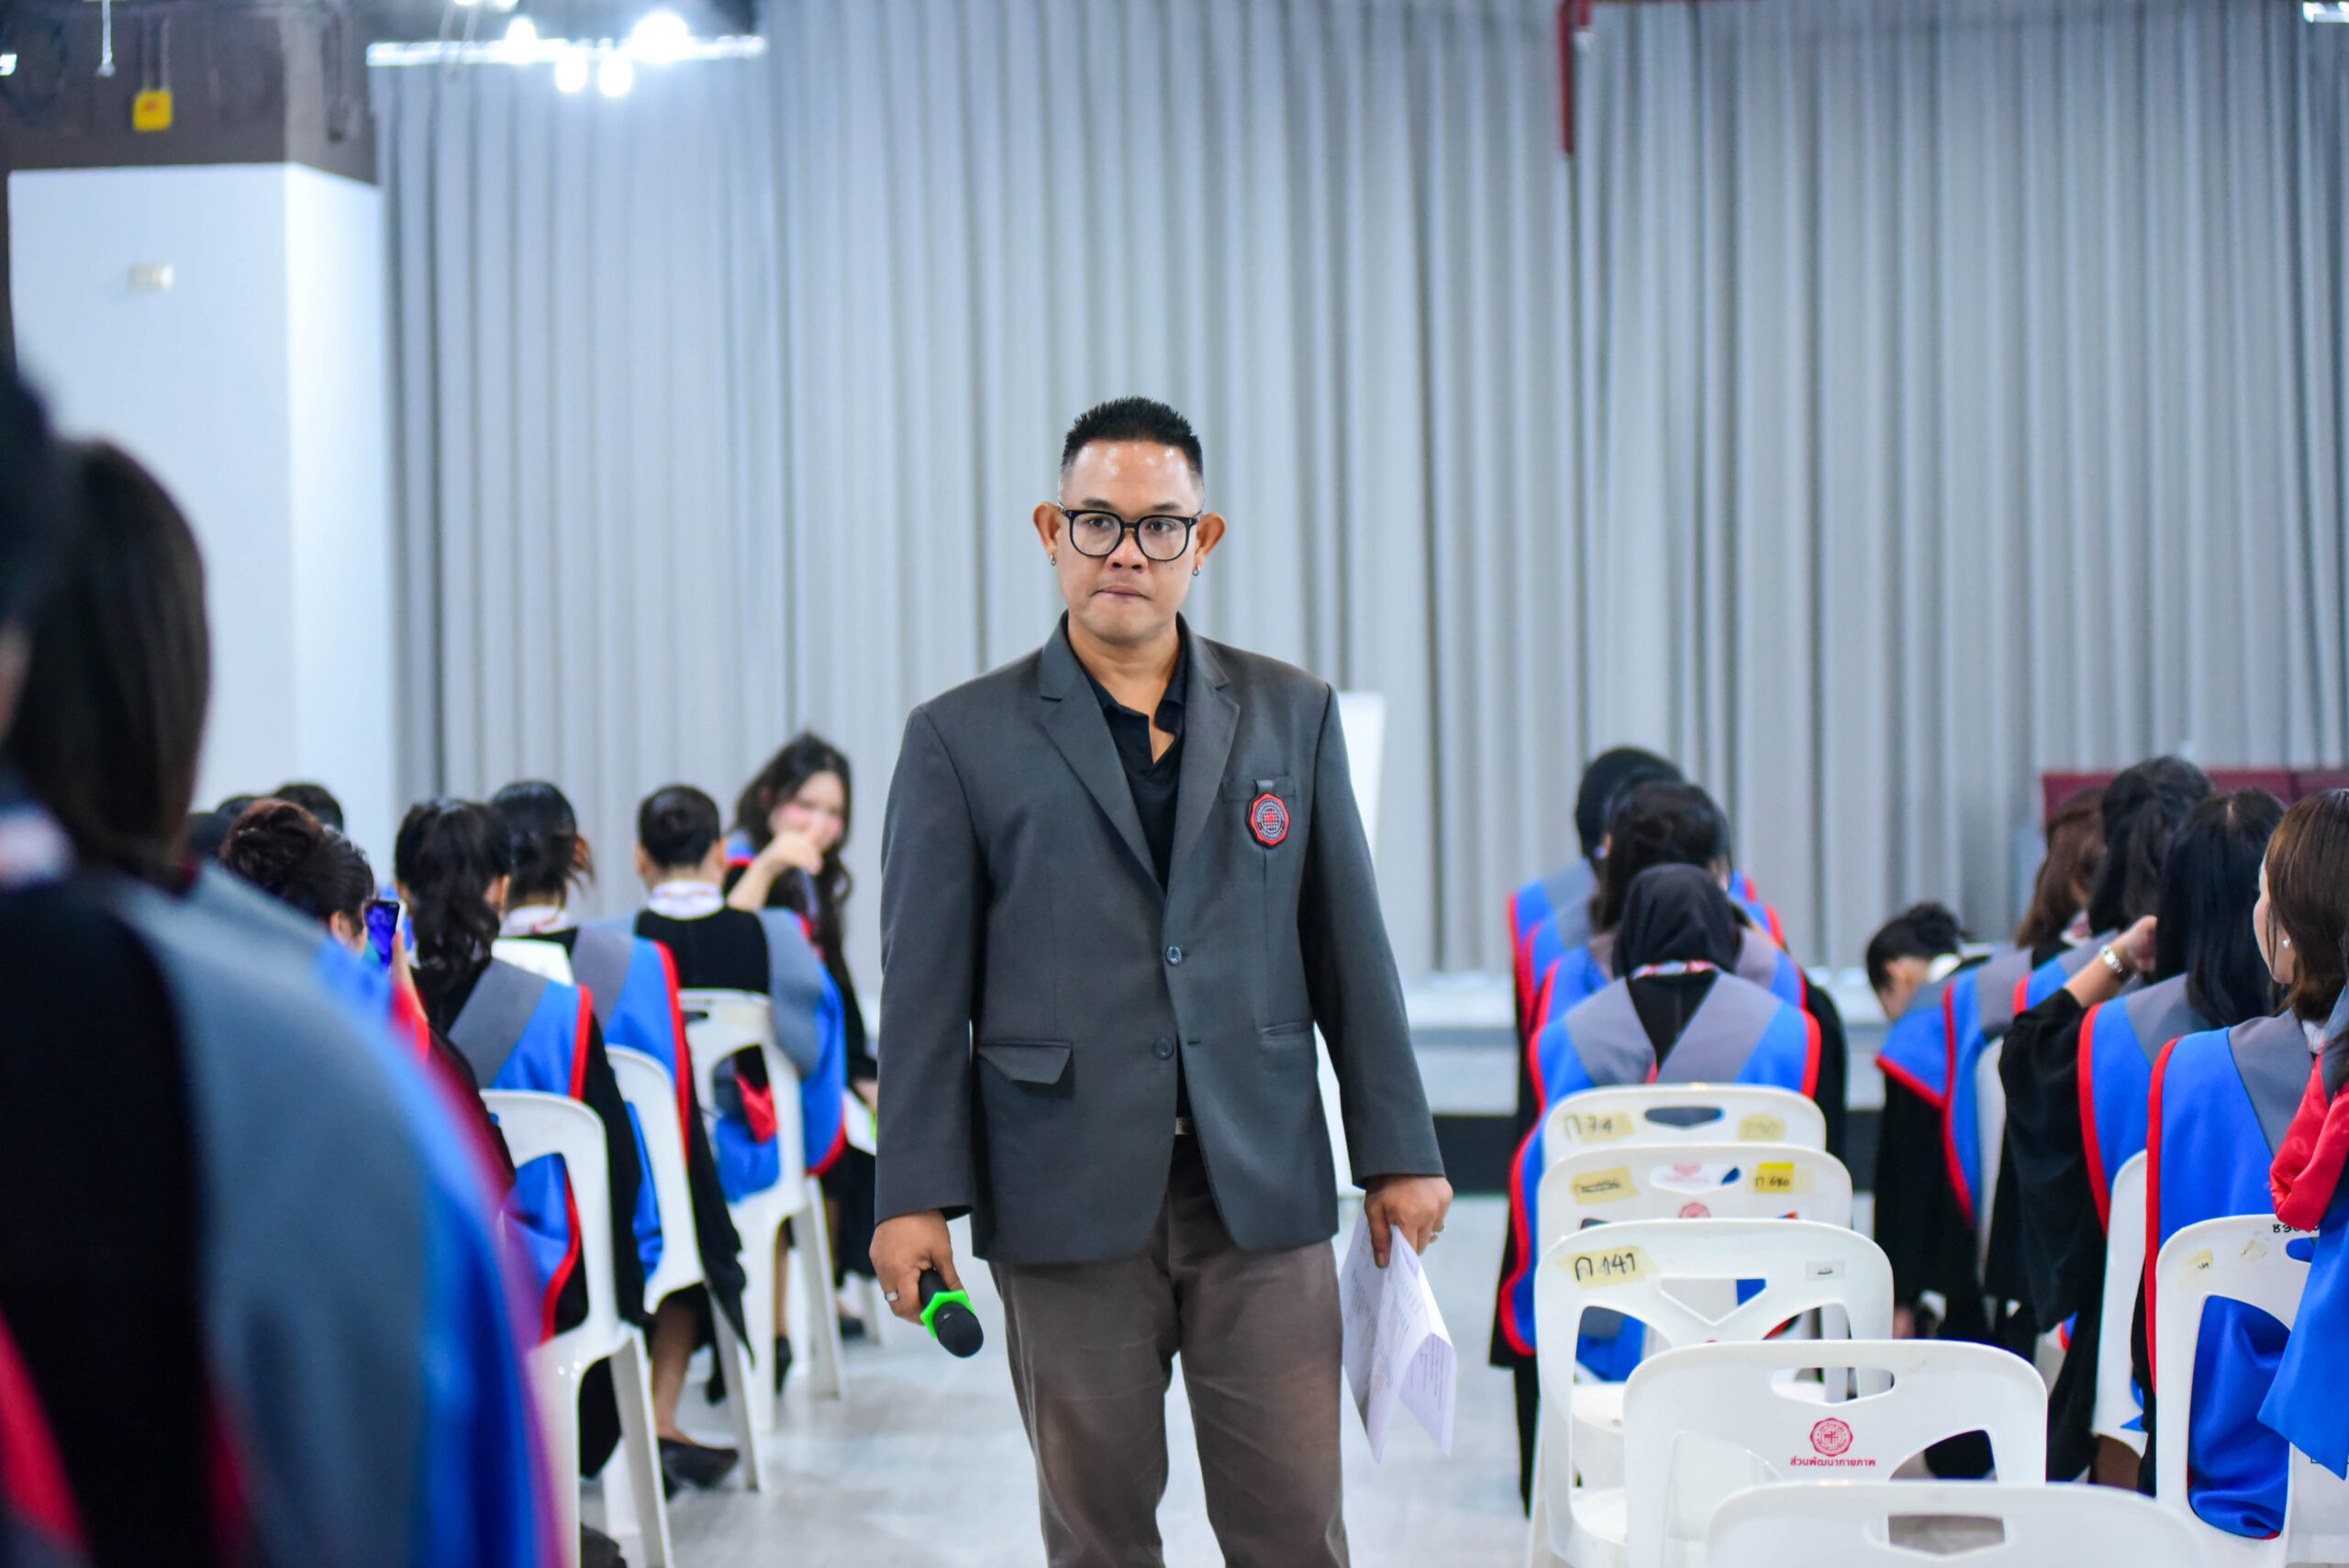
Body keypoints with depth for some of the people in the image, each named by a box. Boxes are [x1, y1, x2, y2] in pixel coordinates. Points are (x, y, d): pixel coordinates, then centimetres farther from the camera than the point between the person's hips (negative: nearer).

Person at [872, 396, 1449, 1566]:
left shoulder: (1291, 714, 10)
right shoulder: (962, 739, 4)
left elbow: (1349, 946, 11)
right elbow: (926, 985, 2)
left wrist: (1397, 1152, 8)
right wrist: (915, 1194, -4)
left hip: (1262, 1191, 1)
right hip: (1069, 1199, -1)